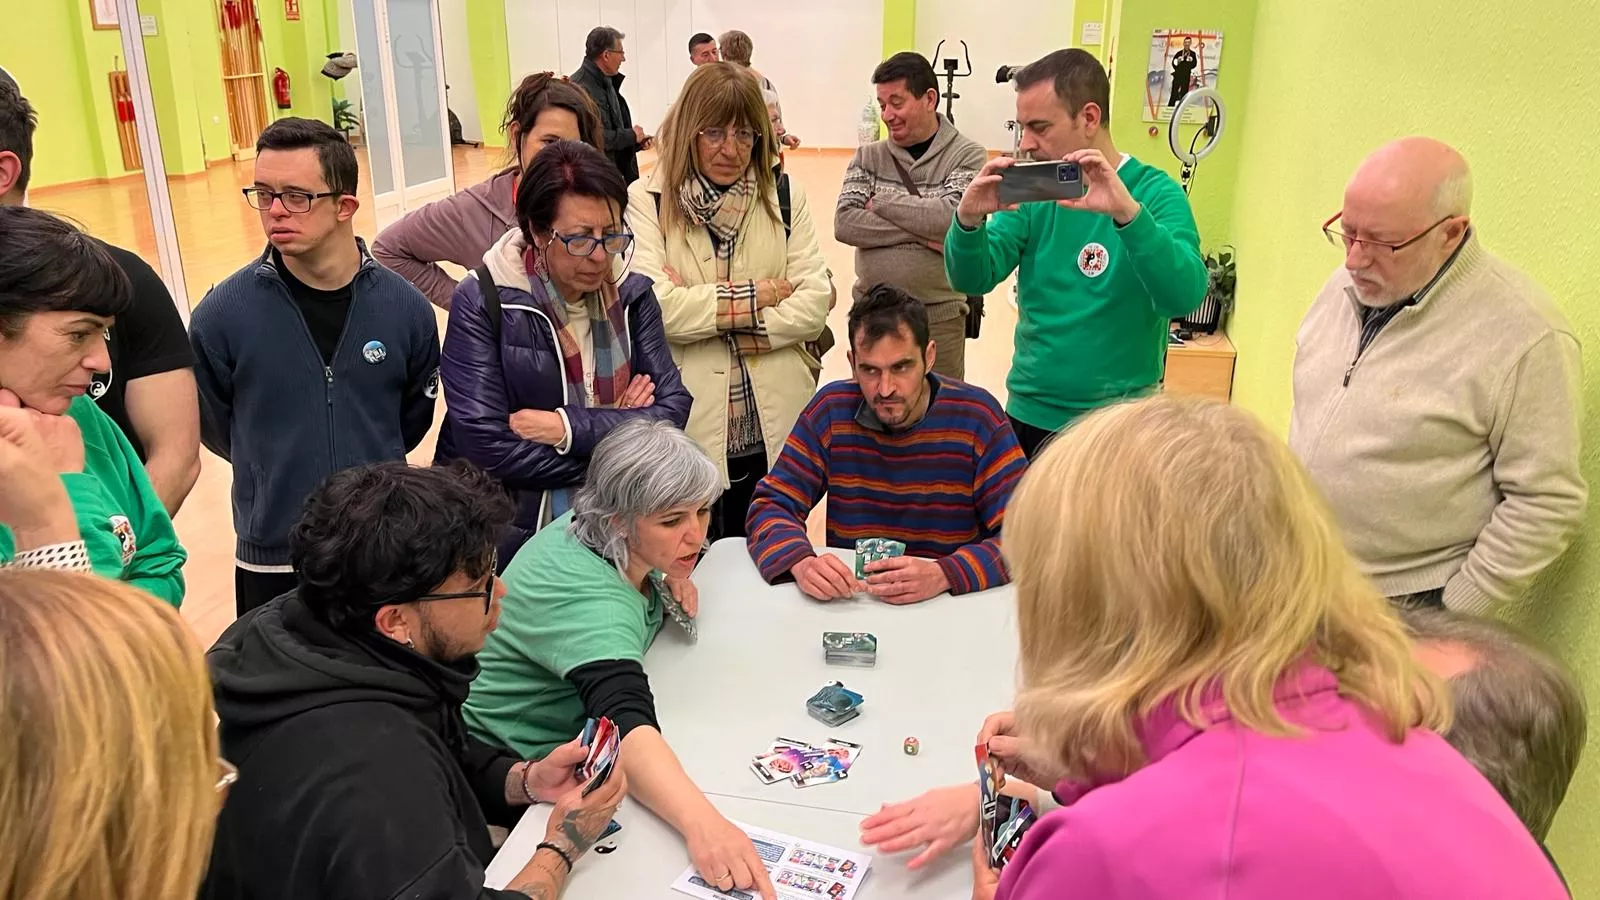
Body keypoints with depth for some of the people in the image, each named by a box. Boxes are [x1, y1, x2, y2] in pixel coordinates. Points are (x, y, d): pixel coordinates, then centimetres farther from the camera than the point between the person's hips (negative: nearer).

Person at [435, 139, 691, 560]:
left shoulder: (632, 295, 0)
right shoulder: (482, 303, -13)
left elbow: (673, 409, -8)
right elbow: (489, 448, -19)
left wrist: (568, 427, -20)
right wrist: (617, 431, -13)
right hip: (509, 536, 0)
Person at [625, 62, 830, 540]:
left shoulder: (785, 197, 6)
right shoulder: (647, 201, -3)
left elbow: (814, 303, -3)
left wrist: (704, 310, -11)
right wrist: (754, 296, -9)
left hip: (776, 428, 3)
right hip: (689, 428, -2)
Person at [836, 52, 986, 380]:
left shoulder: (968, 154, -4)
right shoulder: (868, 156, 4)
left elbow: (952, 218, -20)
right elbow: (845, 224, -10)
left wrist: (881, 201, -12)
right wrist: (923, 235, -17)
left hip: (939, 315, -3)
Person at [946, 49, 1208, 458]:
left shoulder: (1156, 193, -10)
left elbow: (1185, 296, -25)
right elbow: (973, 279, -7)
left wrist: (1127, 211, -38)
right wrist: (969, 219, -26)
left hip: (1118, 424, -3)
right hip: (1027, 416, 4)